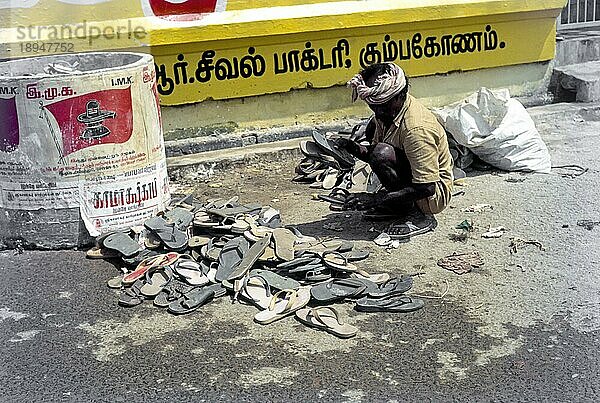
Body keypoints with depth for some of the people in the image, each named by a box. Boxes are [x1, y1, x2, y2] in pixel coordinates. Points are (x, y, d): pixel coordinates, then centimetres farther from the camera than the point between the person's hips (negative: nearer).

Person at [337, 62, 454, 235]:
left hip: (434, 195, -10)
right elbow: (371, 153, 8)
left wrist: (376, 199, -33)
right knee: (373, 125, 12)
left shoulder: (416, 128, -32)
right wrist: (354, 148, -16)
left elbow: (427, 188, -33)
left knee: (382, 155, -31)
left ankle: (406, 206, -8)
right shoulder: (387, 113, -4)